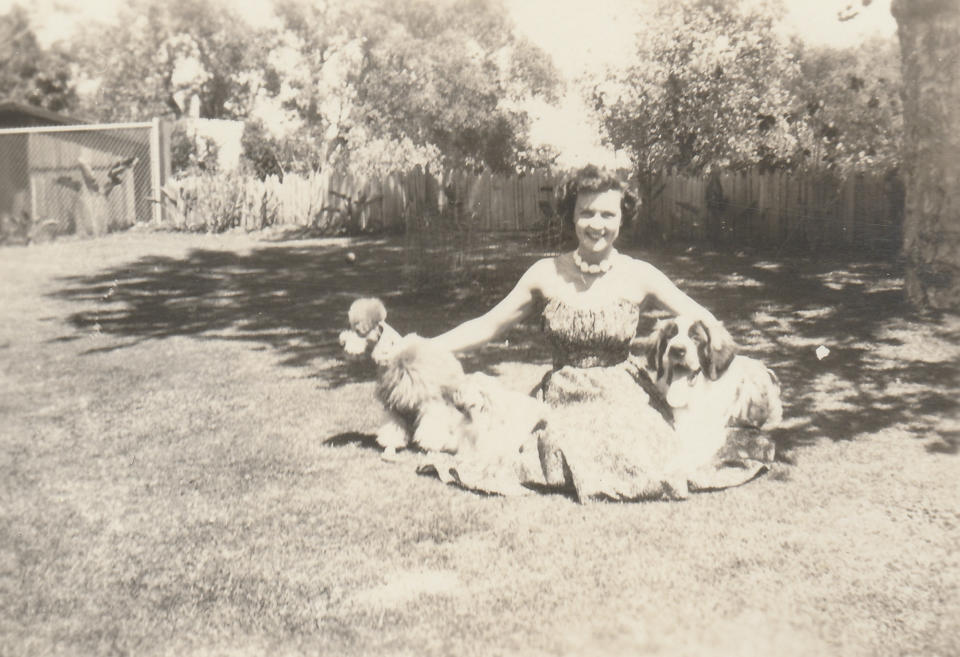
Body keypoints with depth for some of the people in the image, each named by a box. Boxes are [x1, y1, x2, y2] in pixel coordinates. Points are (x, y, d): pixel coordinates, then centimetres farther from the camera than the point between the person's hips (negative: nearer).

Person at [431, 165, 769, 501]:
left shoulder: (638, 275, -3)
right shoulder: (547, 274, -2)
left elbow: (699, 318, 3)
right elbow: (488, 326, 3)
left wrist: (716, 333, -22)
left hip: (624, 399, 0)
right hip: (563, 403, 1)